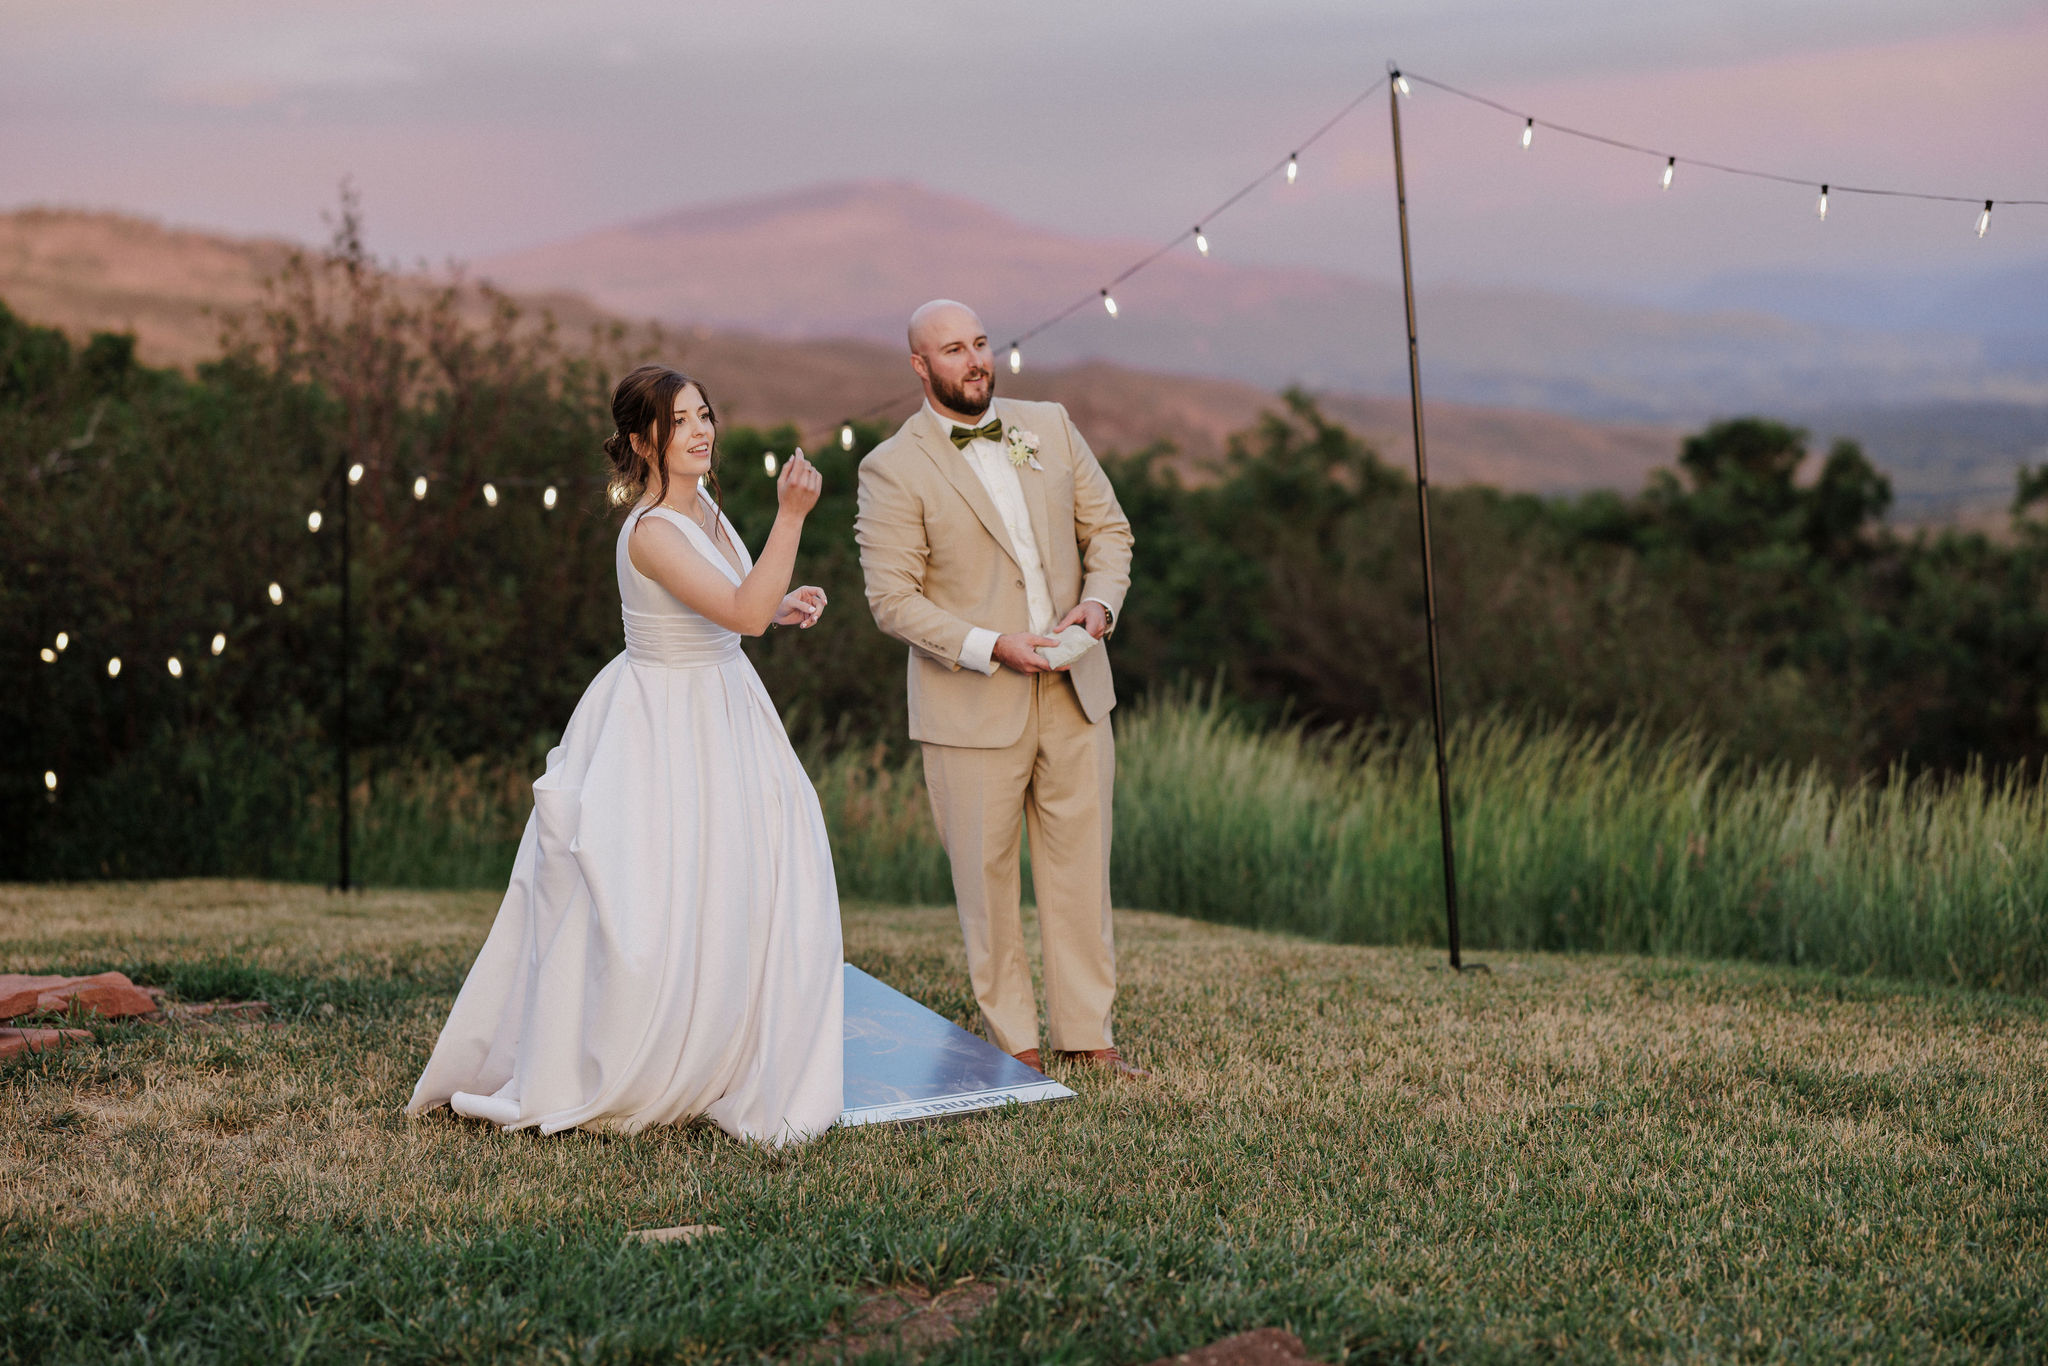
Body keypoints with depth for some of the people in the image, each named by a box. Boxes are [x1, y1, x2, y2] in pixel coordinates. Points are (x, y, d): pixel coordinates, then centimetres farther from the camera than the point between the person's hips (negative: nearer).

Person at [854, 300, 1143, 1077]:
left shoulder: (1050, 428, 8)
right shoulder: (893, 470, -7)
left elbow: (1108, 528, 13)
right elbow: (892, 597, -12)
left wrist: (1100, 601, -7)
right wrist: (990, 648, -21)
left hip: (1074, 693, 4)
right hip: (973, 708, -4)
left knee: (1081, 868, 8)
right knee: (986, 876, 4)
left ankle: (1088, 1035, 17)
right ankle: (1014, 1043, 15)